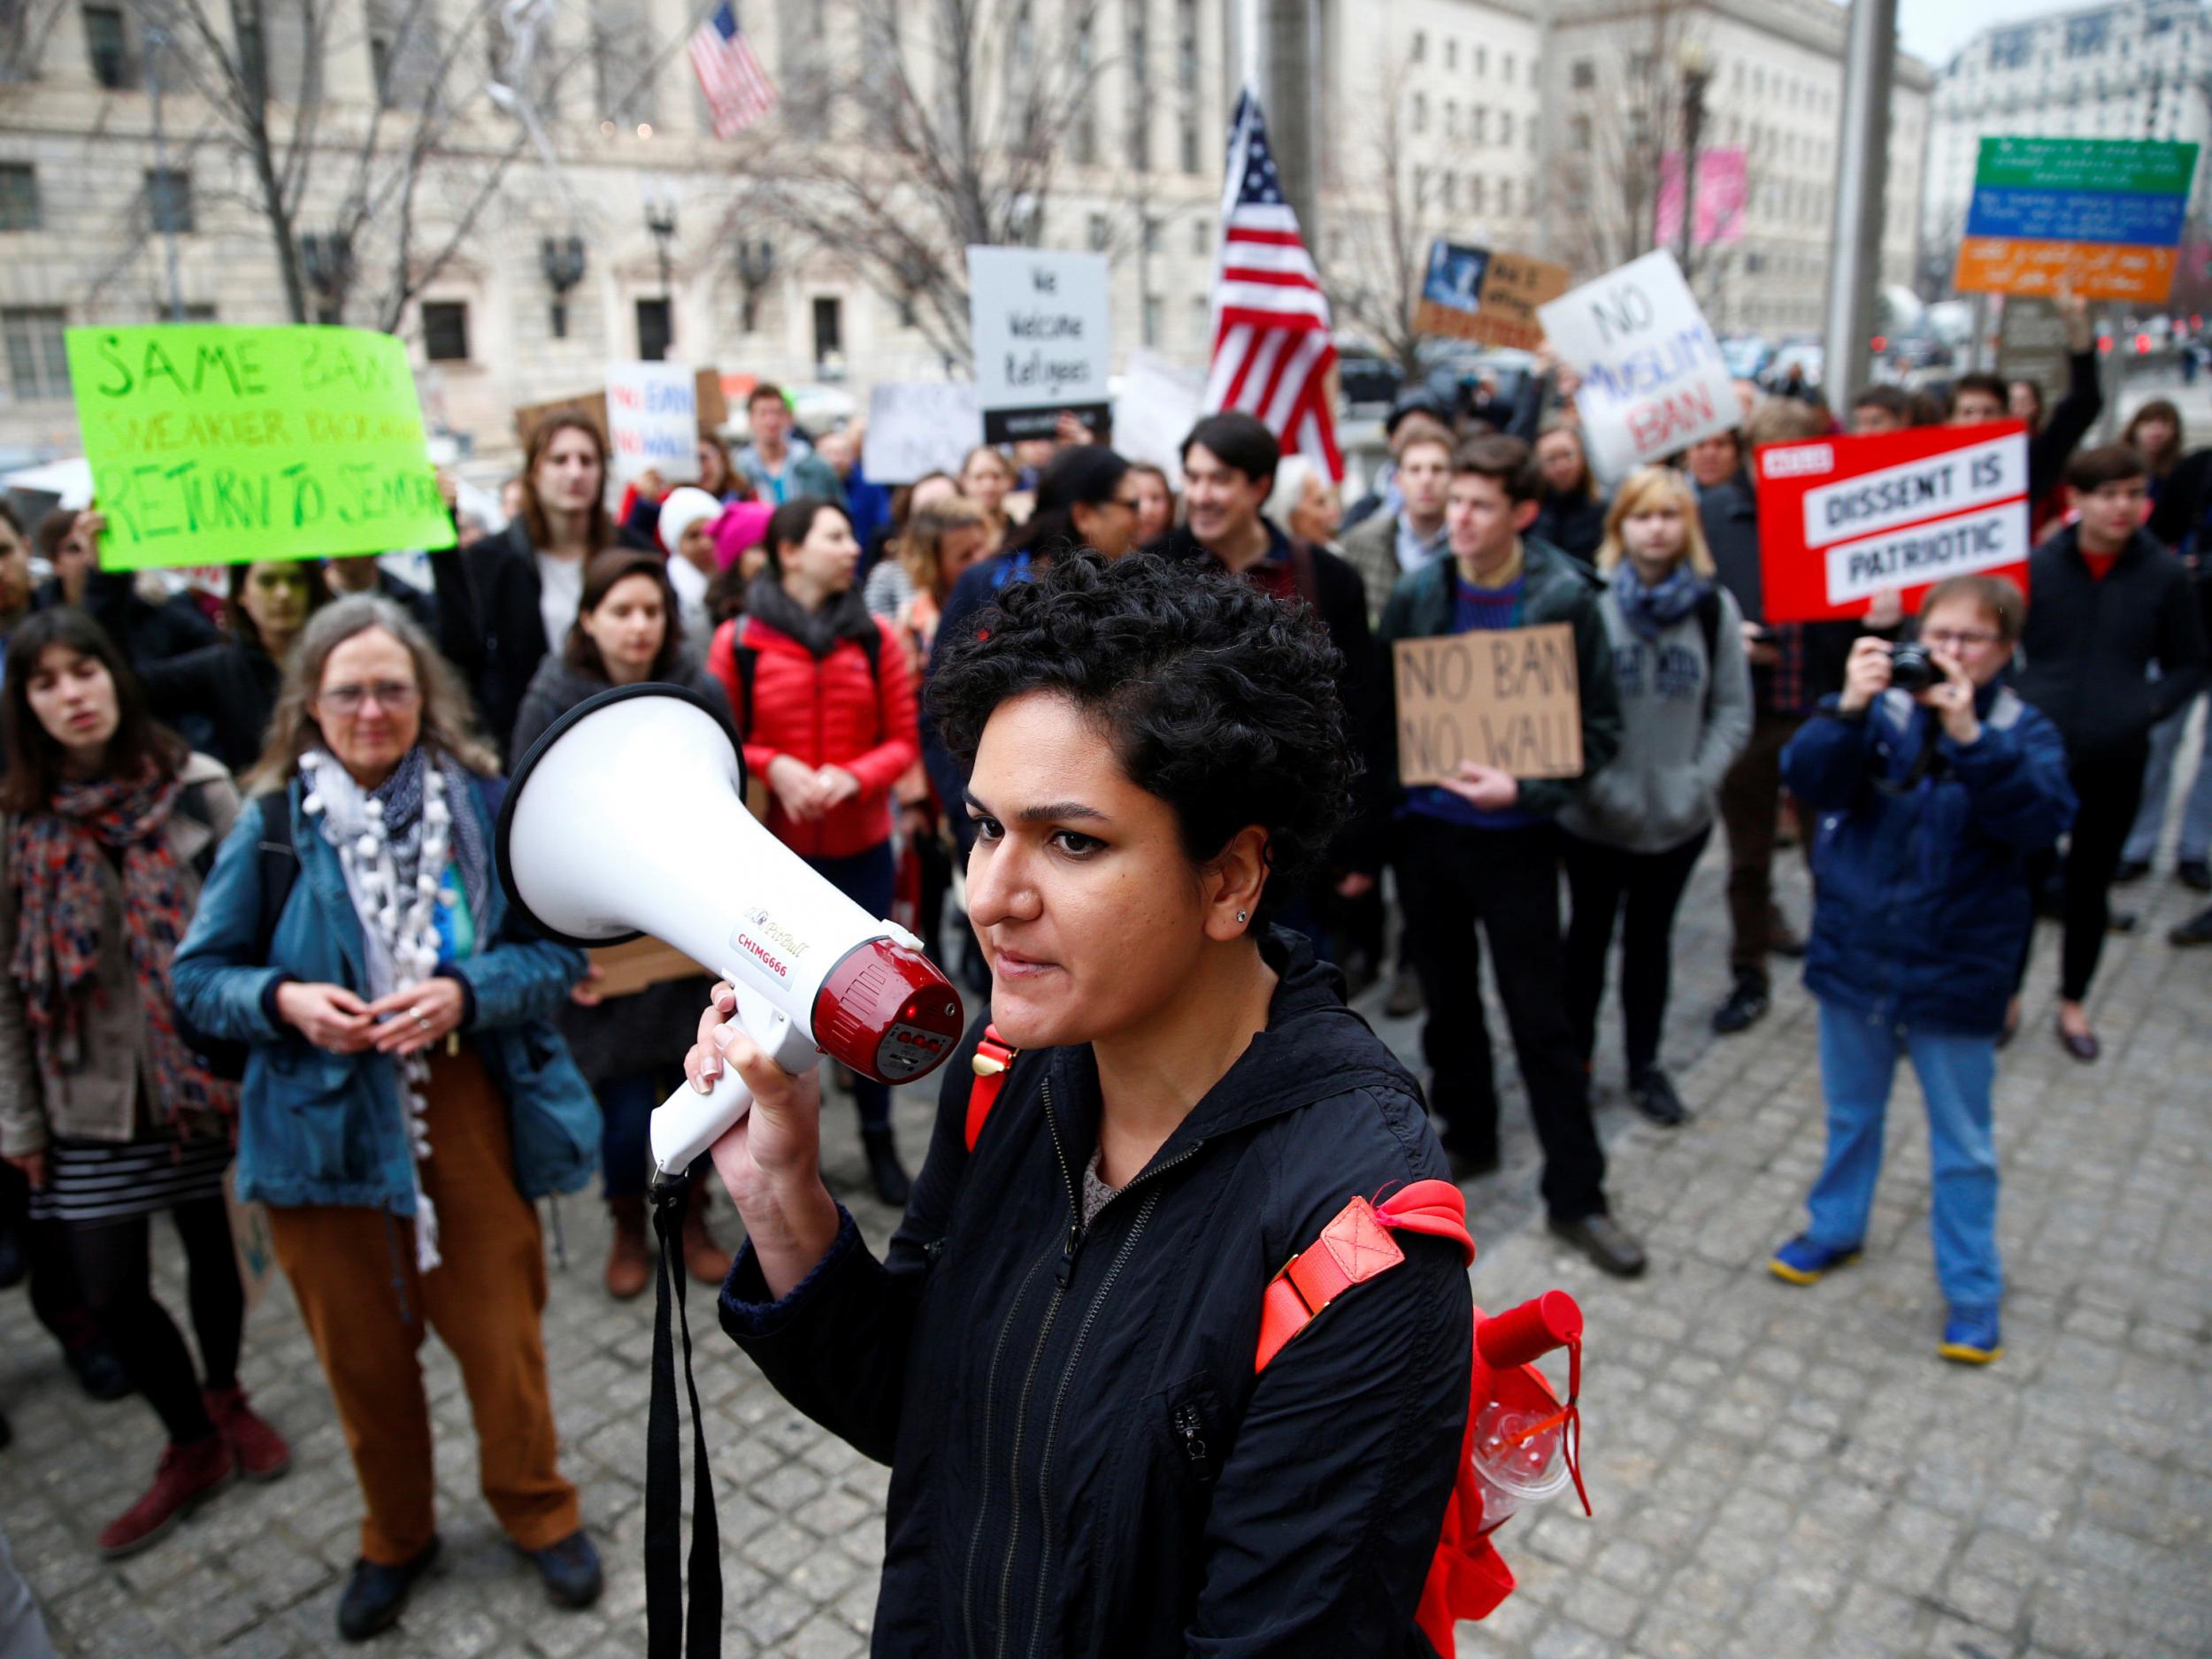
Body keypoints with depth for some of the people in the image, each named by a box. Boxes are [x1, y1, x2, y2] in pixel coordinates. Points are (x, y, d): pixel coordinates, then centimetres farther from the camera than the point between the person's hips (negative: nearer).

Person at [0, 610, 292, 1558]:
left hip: (203, 1067, -1)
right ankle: (194, 1450, 26)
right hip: (91, 1098, 1)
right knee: (110, 1291, 2)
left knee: (213, 1248, 14)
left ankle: (224, 1398, 42)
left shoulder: (196, 788, -6)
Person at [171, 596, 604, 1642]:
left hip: (469, 1113, -1)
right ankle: (395, 1536, 42)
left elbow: (557, 950, -4)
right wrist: (282, 1000, -17)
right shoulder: (270, 822, -3)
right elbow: (199, 976, 2)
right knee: (362, 1351, 16)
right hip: (324, 1124, 1)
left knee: (501, 1331, 10)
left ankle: (537, 1510, 37)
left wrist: (466, 994, -20)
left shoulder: (484, 802, -4)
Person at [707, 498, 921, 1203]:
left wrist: (851, 778, -15)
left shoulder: (877, 637, 1)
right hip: (774, 849, -1)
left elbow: (904, 740, 2)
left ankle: (878, 1135, 28)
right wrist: (773, 768, -17)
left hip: (862, 847, 2)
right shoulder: (738, 641, -4)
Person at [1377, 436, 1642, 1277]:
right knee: (1447, 997, 17)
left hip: (1513, 837, -3)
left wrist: (1524, 789, -21)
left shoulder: (1565, 600, -10)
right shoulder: (1417, 597, -1)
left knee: (1542, 1019, 3)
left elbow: (1600, 729, -7)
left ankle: (1576, 1194, 16)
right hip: (1425, 828, 3)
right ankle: (1468, 1136, 37)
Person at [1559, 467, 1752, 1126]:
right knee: (1589, 931, 15)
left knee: (1651, 936, 16)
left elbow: (1733, 710, 1)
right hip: (1593, 814, -2)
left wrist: (1698, 781, -10)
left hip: (1680, 817, 2)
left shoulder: (1714, 606, -4)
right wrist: (1595, 782, -17)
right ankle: (1576, 1055, 32)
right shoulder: (1586, 600, -12)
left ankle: (1645, 1065, 31)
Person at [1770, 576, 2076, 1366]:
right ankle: (1835, 1227, 44)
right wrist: (1847, 709, -33)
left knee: (1963, 1144, 12)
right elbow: (1812, 782, -18)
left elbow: (2041, 819, -23)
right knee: (1851, 1114, 22)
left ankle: (1972, 1292, 29)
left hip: (1955, 973, -1)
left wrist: (1970, 737, -34)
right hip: (1854, 956, 2)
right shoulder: (1882, 711, -6)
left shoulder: (2023, 731, -7)